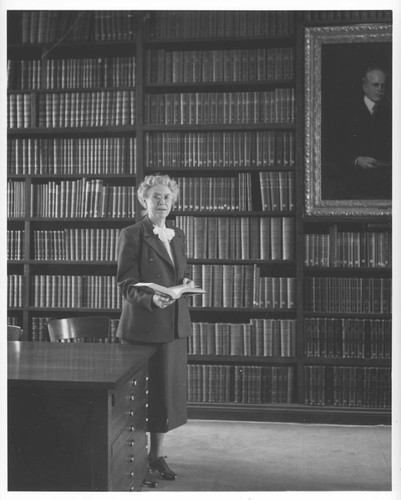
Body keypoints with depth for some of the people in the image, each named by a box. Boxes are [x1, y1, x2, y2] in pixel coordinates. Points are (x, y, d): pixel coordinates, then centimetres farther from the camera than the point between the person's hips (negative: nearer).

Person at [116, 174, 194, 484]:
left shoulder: (178, 236, 13)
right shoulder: (132, 235, -7)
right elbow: (126, 285, -11)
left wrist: (186, 282, -1)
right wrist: (151, 299, -28)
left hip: (175, 325, 6)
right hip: (143, 326, -6)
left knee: (169, 389, 10)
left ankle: (157, 455, 24)